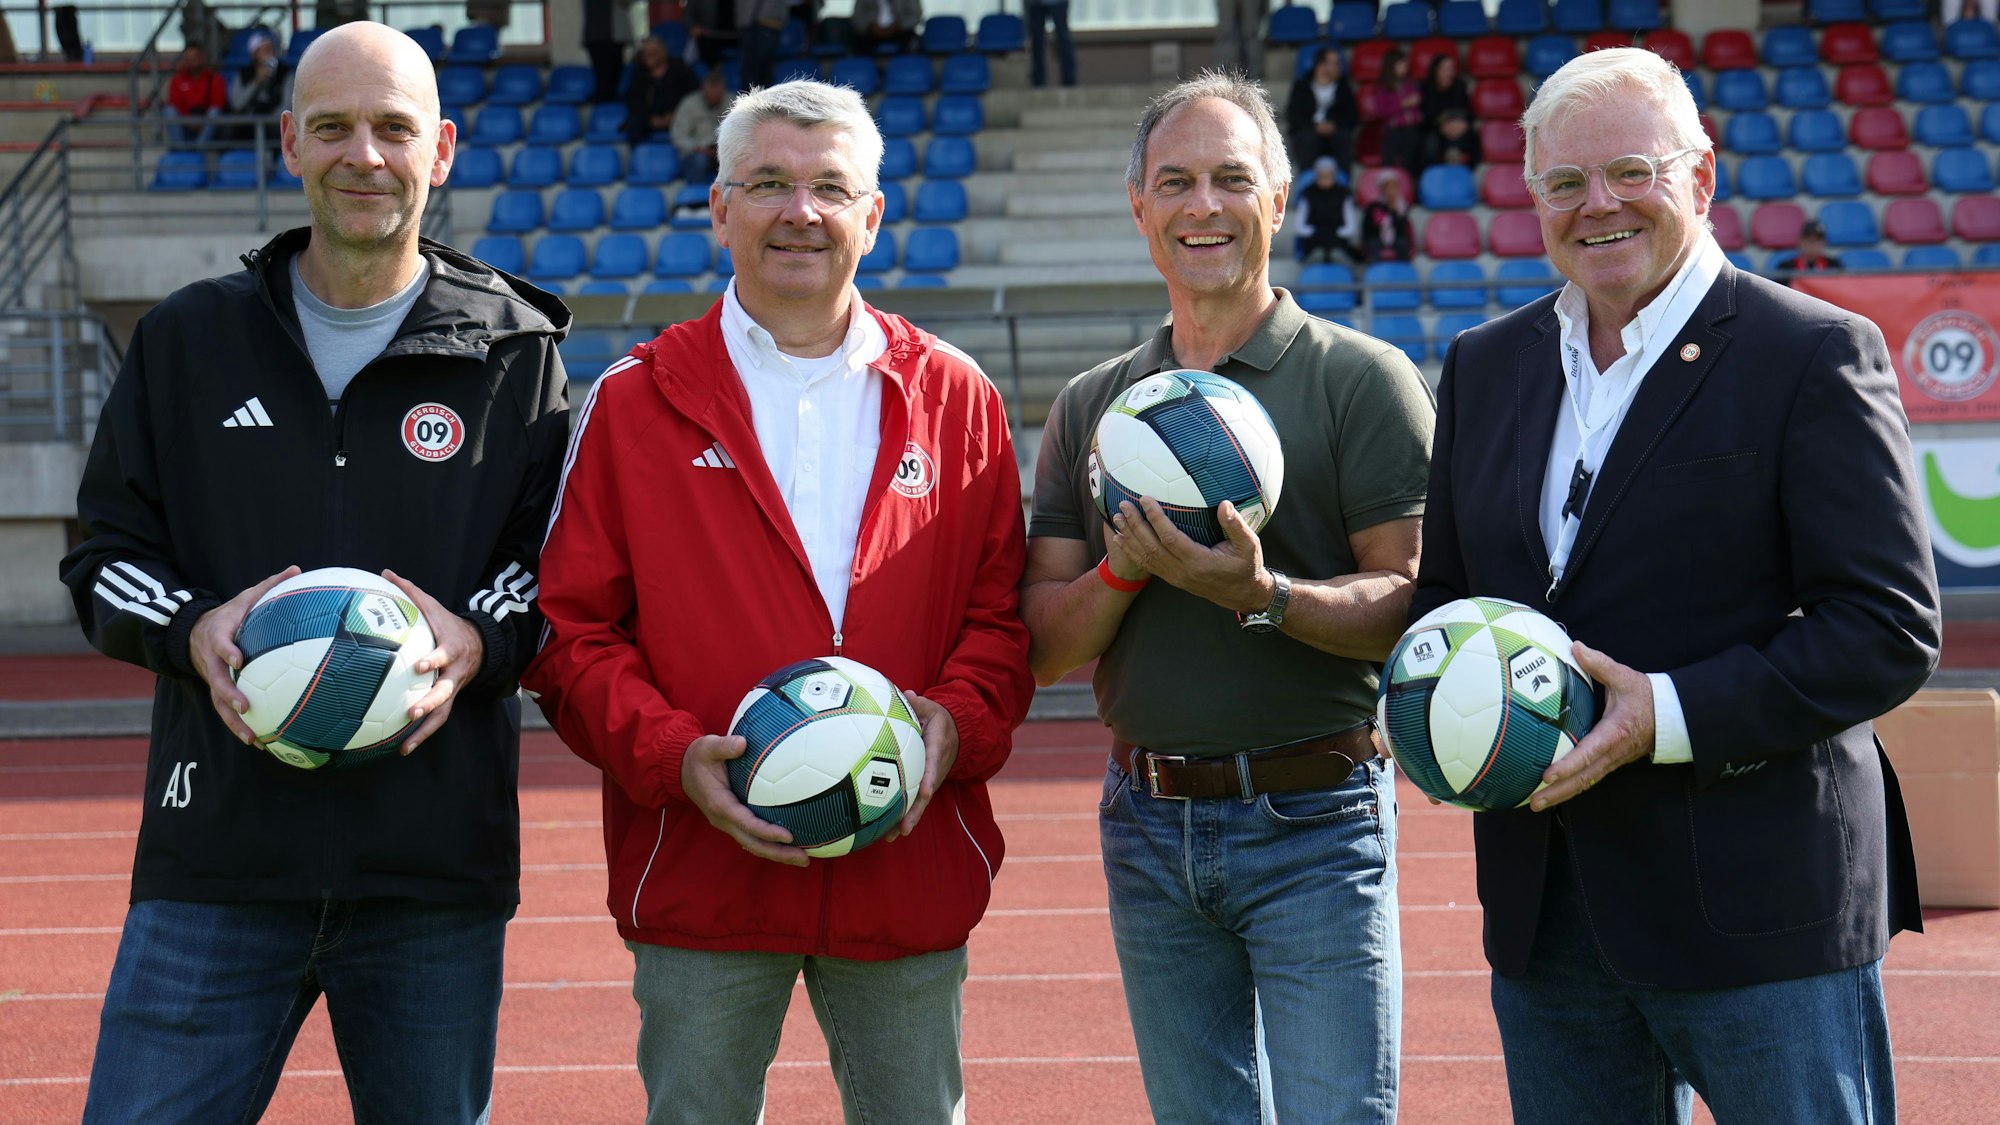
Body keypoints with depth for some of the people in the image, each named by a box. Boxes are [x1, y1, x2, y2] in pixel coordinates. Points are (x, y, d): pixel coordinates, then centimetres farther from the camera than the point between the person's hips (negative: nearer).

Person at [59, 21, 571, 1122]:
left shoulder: (513, 349, 6)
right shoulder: (189, 339, 10)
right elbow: (104, 550, 12)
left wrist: (482, 640, -13)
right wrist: (191, 628, -9)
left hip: (436, 865, 0)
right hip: (216, 858, 1)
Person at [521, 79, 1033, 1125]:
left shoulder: (955, 397, 8)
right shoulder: (635, 402, 2)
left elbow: (1004, 607, 8)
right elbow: (569, 627, 0)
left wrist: (957, 724, -11)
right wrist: (673, 756, -15)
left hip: (910, 875, 2)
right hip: (700, 878, -1)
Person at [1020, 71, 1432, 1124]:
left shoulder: (1362, 380, -4)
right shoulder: (1088, 407, 10)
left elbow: (1410, 604, -12)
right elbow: (1043, 646, 6)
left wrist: (1263, 596, -26)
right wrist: (1123, 571, -13)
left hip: (1313, 827, -4)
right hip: (1148, 827, 5)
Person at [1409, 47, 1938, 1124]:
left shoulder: (1814, 356, -7)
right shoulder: (1483, 366, 12)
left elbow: (1889, 630, -12)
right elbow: (1439, 591, 19)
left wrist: (1671, 717, -21)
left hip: (1762, 904, -5)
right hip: (1544, 905, 6)